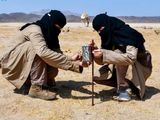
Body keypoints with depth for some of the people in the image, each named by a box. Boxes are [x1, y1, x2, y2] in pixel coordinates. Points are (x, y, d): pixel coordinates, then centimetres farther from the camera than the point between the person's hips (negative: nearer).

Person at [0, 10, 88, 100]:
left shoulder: (48, 33, 0)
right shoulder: (34, 29, -26)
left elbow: (57, 53, -7)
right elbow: (43, 52, -43)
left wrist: (71, 59, -27)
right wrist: (72, 63, -45)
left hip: (27, 66, 7)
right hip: (13, 65, -7)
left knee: (53, 70, -16)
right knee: (35, 47, -31)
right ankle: (37, 87, -26)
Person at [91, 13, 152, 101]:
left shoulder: (128, 34, -26)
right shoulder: (108, 36, -5)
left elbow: (131, 58, -41)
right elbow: (102, 61, -3)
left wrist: (104, 54, -43)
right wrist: (96, 51, -24)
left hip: (140, 66, -7)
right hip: (122, 68, 7)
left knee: (119, 53, -33)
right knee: (98, 77, -9)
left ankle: (125, 89, -22)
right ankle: (128, 85, 3)